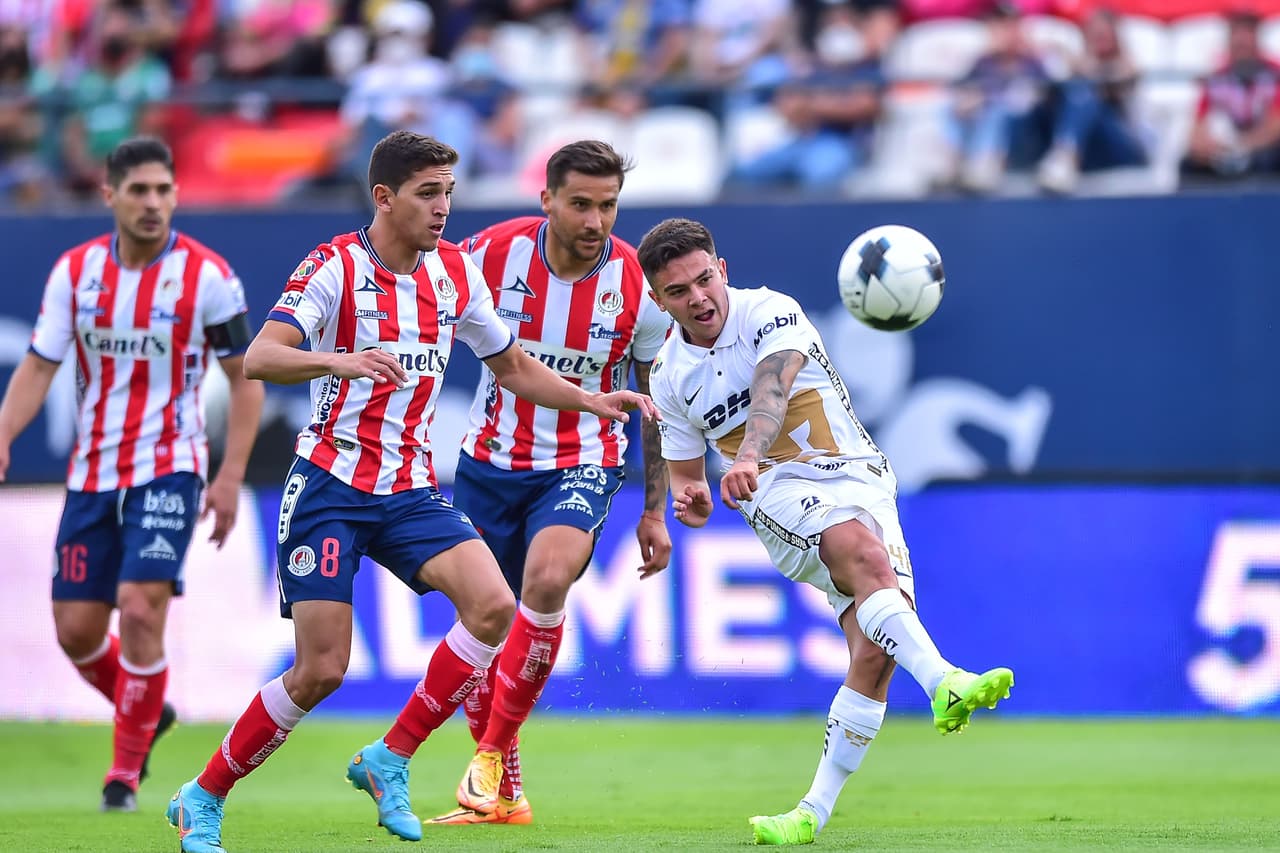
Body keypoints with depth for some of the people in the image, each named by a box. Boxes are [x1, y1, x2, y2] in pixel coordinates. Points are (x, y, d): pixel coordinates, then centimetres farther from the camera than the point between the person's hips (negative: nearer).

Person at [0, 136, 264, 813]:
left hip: (168, 470, -4)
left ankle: (126, 772, -3)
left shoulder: (207, 276, -8)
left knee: (140, 611, -18)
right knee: (76, 630, 4)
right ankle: (146, 712, 34)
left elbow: (245, 377, -1)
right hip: (92, 474, 4)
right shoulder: (74, 271, 0)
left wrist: (231, 476, -7)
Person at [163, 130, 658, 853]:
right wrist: (338, 362, -43)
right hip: (331, 486, -5)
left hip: (410, 489, 5)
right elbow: (258, 358, -25)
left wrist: (591, 401, 5)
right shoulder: (334, 267, -11)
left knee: (493, 607, -18)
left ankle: (388, 763, -5)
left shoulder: (456, 271, 6)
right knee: (321, 670, -11)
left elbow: (514, 367, 20)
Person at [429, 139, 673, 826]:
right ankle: (502, 795, 24)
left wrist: (655, 511, 2)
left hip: (581, 466, -2)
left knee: (546, 582, -29)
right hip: (489, 462, 2)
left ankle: (493, 753, -15)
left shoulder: (638, 287, -11)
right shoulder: (491, 254, -12)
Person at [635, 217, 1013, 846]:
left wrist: (749, 454, -47)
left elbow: (772, 387, -28)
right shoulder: (669, 377, 6)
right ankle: (943, 684, -52)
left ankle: (815, 812, -11)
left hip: (861, 481, 0)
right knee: (864, 551, -35)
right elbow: (686, 475, 18)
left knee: (874, 653, -16)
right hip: (780, 492, 0)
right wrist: (691, 501, -8)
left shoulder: (769, 312, -7)